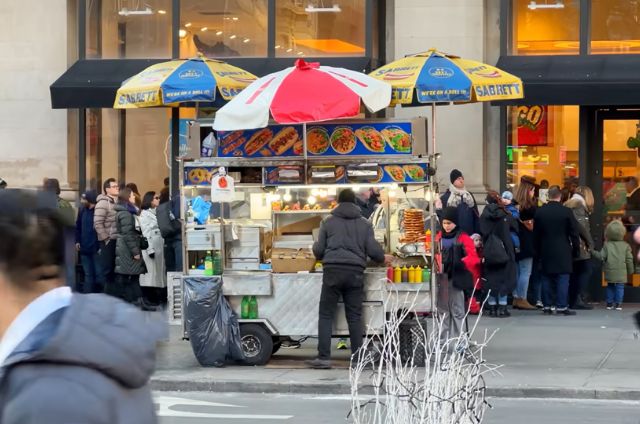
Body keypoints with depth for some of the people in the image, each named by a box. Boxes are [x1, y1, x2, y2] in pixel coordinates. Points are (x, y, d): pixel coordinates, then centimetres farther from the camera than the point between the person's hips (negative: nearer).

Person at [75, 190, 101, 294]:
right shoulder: (83, 210, 7)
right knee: (88, 274, 12)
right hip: (84, 248, 6)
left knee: (99, 274, 0)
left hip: (96, 249, -6)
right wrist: (77, 241, 10)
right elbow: (78, 226, 17)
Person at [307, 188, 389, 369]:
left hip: (332, 271, -1)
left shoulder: (328, 222, 8)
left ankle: (324, 358, -4)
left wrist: (319, 252, 29)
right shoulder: (364, 224, 10)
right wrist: (383, 258, 23)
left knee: (326, 315, 3)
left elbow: (318, 250, 6)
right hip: (355, 273, 2)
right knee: (355, 317, 6)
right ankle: (358, 359, 5)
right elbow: (373, 250, 3)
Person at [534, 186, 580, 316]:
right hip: (562, 252, -3)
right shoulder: (566, 212, -7)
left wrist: (537, 249, 16)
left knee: (546, 279, 8)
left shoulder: (540, 212, 2)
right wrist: (576, 250, 5)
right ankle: (562, 306, -6)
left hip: (545, 251, 3)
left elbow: (536, 234, 7)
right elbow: (574, 233, -4)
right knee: (562, 279, -2)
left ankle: (547, 306, 8)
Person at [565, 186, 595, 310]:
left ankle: (572, 301, 8)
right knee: (586, 271, -6)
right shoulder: (579, 205, -7)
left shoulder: (567, 205, 18)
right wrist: (590, 242, -10)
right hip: (579, 244, -9)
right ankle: (578, 299, -14)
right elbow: (581, 225, -18)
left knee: (574, 273, 10)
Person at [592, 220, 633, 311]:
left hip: (610, 273, 1)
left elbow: (602, 256, -7)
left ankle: (610, 303, 16)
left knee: (610, 286, 14)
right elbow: (629, 259, 1)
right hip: (621, 273, -1)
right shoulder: (625, 245, -1)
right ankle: (618, 303, 0)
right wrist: (630, 271, 13)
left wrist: (593, 252, 6)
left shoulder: (607, 245, -3)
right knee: (620, 287, 4)